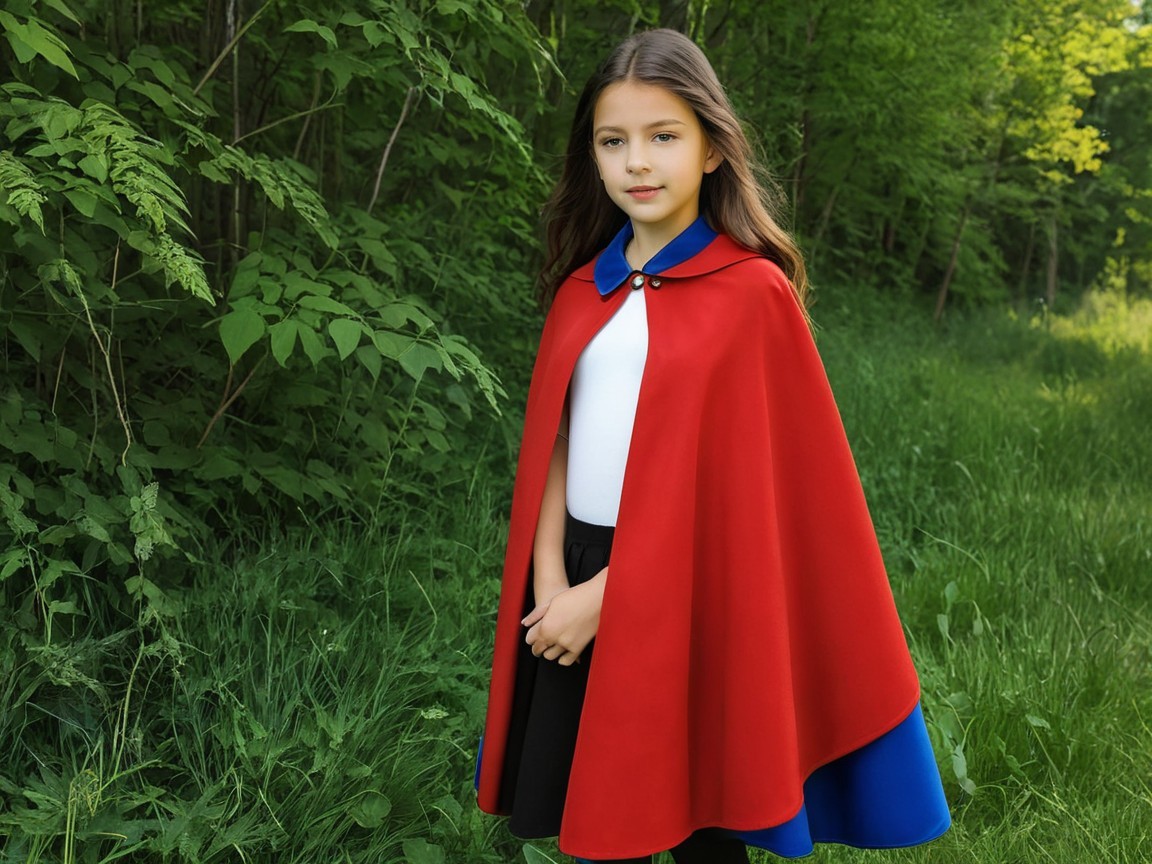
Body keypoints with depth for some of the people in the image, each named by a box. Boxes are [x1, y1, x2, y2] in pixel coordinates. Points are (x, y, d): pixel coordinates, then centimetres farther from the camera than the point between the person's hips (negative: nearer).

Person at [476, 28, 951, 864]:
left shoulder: (752, 292, -9)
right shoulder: (583, 289, 8)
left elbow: (732, 476, -12)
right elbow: (553, 441, 6)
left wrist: (608, 592, -13)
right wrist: (550, 578, -7)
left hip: (687, 588, -5)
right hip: (576, 578, 5)